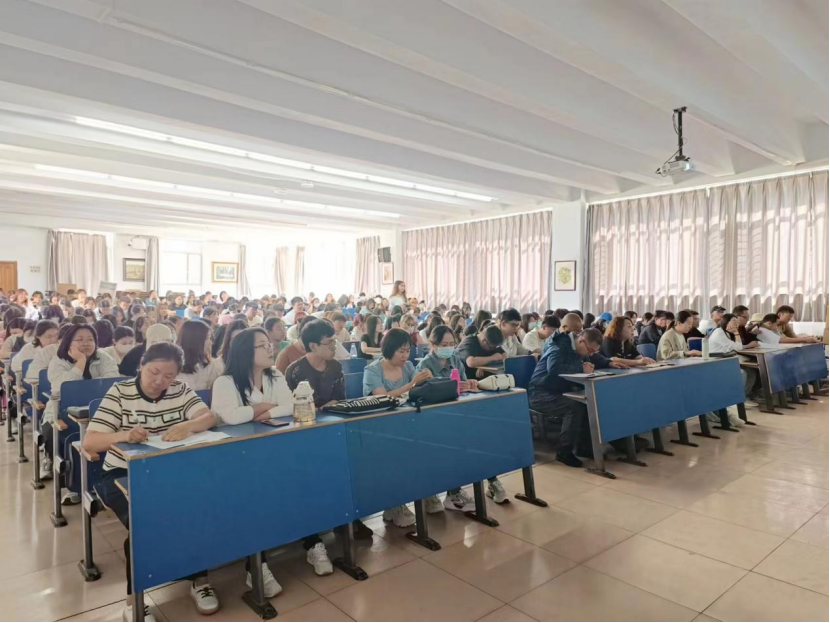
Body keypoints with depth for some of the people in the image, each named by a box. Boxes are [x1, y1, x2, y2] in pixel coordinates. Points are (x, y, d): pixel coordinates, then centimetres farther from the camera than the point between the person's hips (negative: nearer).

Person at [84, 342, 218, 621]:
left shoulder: (180, 391, 2)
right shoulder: (119, 392, -7)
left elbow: (209, 418, -12)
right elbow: (89, 443, -14)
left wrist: (188, 426, -37)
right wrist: (124, 435, -36)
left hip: (170, 473, 2)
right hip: (123, 475, -2)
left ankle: (199, 580, -3)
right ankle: (133, 598, -8)